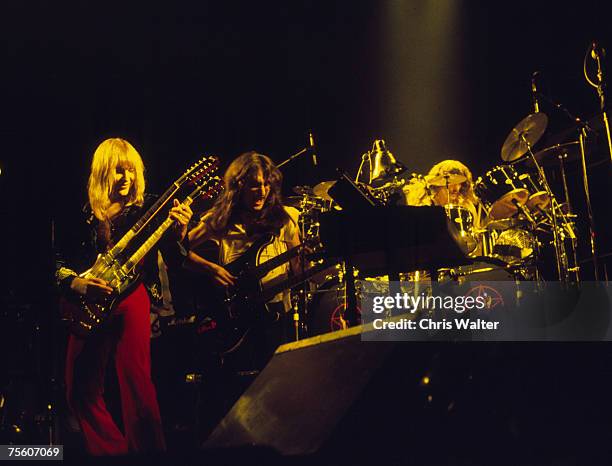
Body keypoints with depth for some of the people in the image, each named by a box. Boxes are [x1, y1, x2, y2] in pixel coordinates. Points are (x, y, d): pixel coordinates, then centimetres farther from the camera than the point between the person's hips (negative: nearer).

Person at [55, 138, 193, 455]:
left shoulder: (145, 209, 4)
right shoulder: (86, 215, 8)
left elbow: (172, 261, -2)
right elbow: (59, 264, 10)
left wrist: (179, 233, -22)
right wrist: (76, 284, -11)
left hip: (131, 296, -3)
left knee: (136, 383, -15)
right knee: (79, 389, 2)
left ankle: (148, 450, -4)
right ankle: (111, 451, 16)